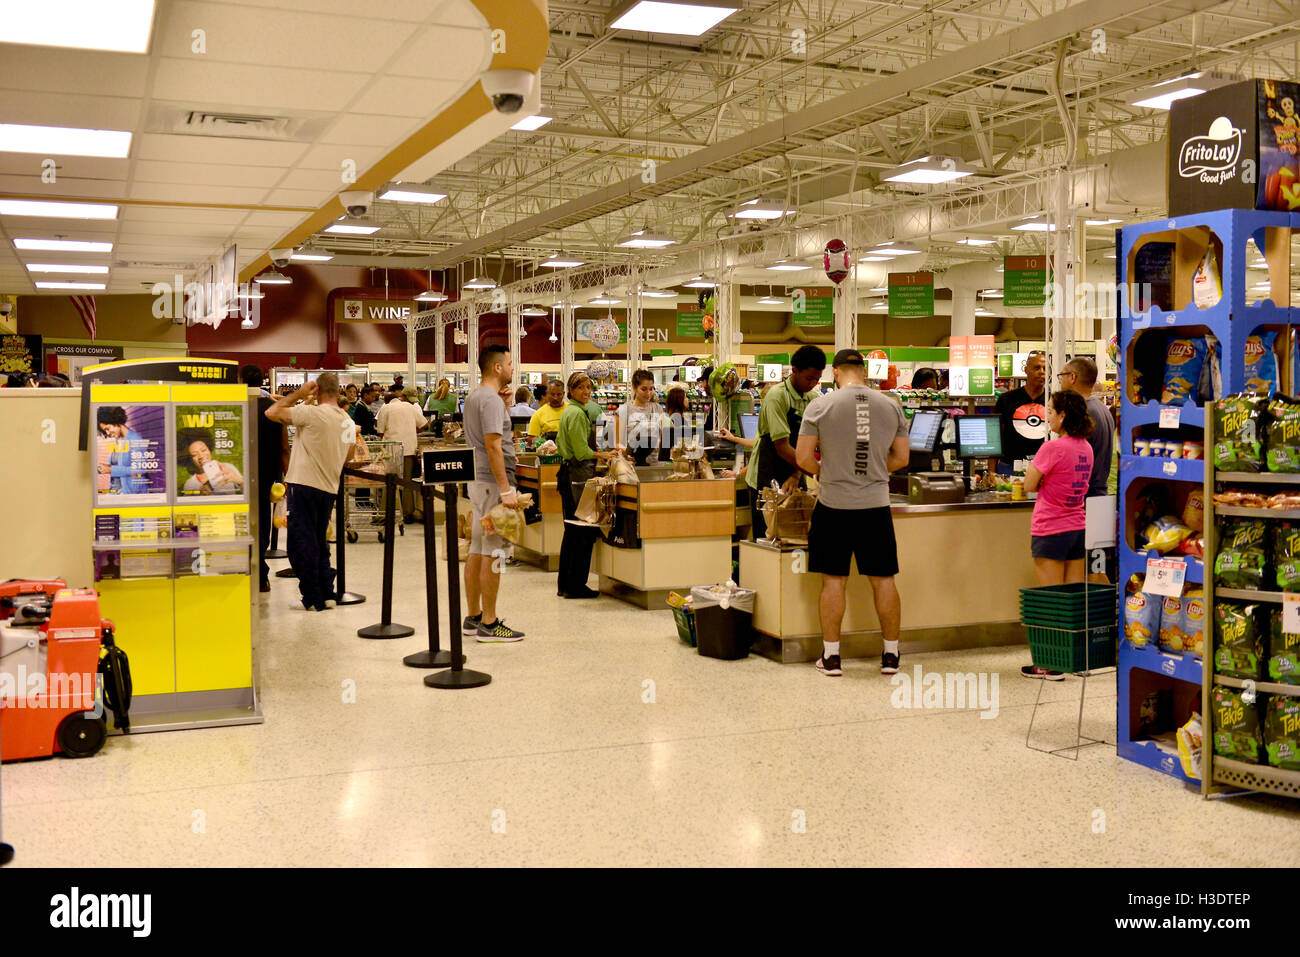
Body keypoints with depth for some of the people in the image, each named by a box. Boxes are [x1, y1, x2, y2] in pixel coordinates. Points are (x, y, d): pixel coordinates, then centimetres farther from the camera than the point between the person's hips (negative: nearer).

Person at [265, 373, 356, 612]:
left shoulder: (312, 413, -14)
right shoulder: (348, 422, 8)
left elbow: (272, 413, -13)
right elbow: (348, 457, 20)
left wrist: (299, 394, -4)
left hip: (305, 485, -7)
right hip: (329, 489, 7)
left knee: (302, 543, 1)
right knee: (319, 543, 18)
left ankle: (312, 599, 3)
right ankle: (327, 594, 18)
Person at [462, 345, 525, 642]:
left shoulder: (473, 397, 16)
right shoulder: (491, 400, -16)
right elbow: (493, 445, -23)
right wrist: (505, 490, -25)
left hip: (478, 481, 10)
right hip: (493, 482, -10)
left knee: (478, 550, 13)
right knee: (493, 553, -6)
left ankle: (473, 617, 19)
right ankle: (489, 623, -3)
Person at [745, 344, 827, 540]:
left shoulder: (813, 398, 4)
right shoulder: (776, 397, -17)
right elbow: (782, 448, -23)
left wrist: (797, 474, -16)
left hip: (793, 473, 6)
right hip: (767, 478, -6)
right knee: (766, 538, -3)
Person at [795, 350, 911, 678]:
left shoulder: (821, 405, -5)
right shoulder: (891, 406, 4)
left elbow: (803, 457, -5)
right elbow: (901, 458, 10)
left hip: (834, 504, -2)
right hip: (876, 505, 2)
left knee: (833, 580, 5)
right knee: (883, 579, 9)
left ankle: (831, 656, 9)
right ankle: (891, 655, 17)